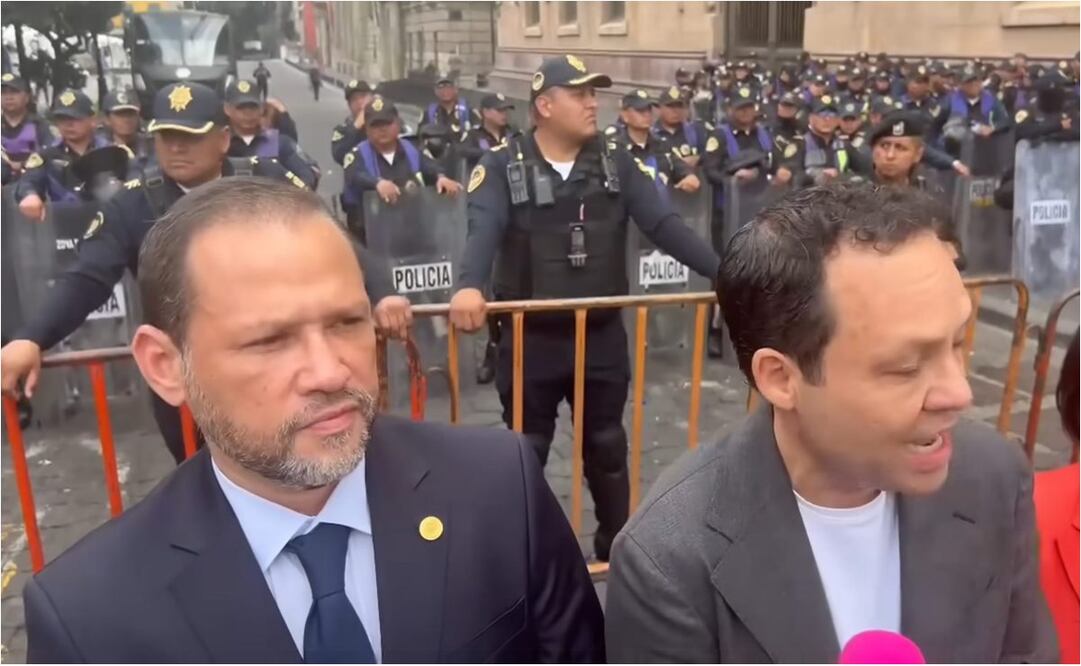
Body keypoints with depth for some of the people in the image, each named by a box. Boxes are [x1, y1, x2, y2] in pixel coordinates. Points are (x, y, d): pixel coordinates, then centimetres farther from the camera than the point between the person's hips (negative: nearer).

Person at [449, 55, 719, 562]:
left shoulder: (617, 164, 1)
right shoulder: (503, 167, -8)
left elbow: (665, 225, -7)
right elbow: (482, 231, -23)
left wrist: (724, 272, -20)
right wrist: (469, 287, -44)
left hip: (602, 334, 3)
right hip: (530, 336, -2)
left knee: (607, 446, 16)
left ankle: (617, 547, 35)